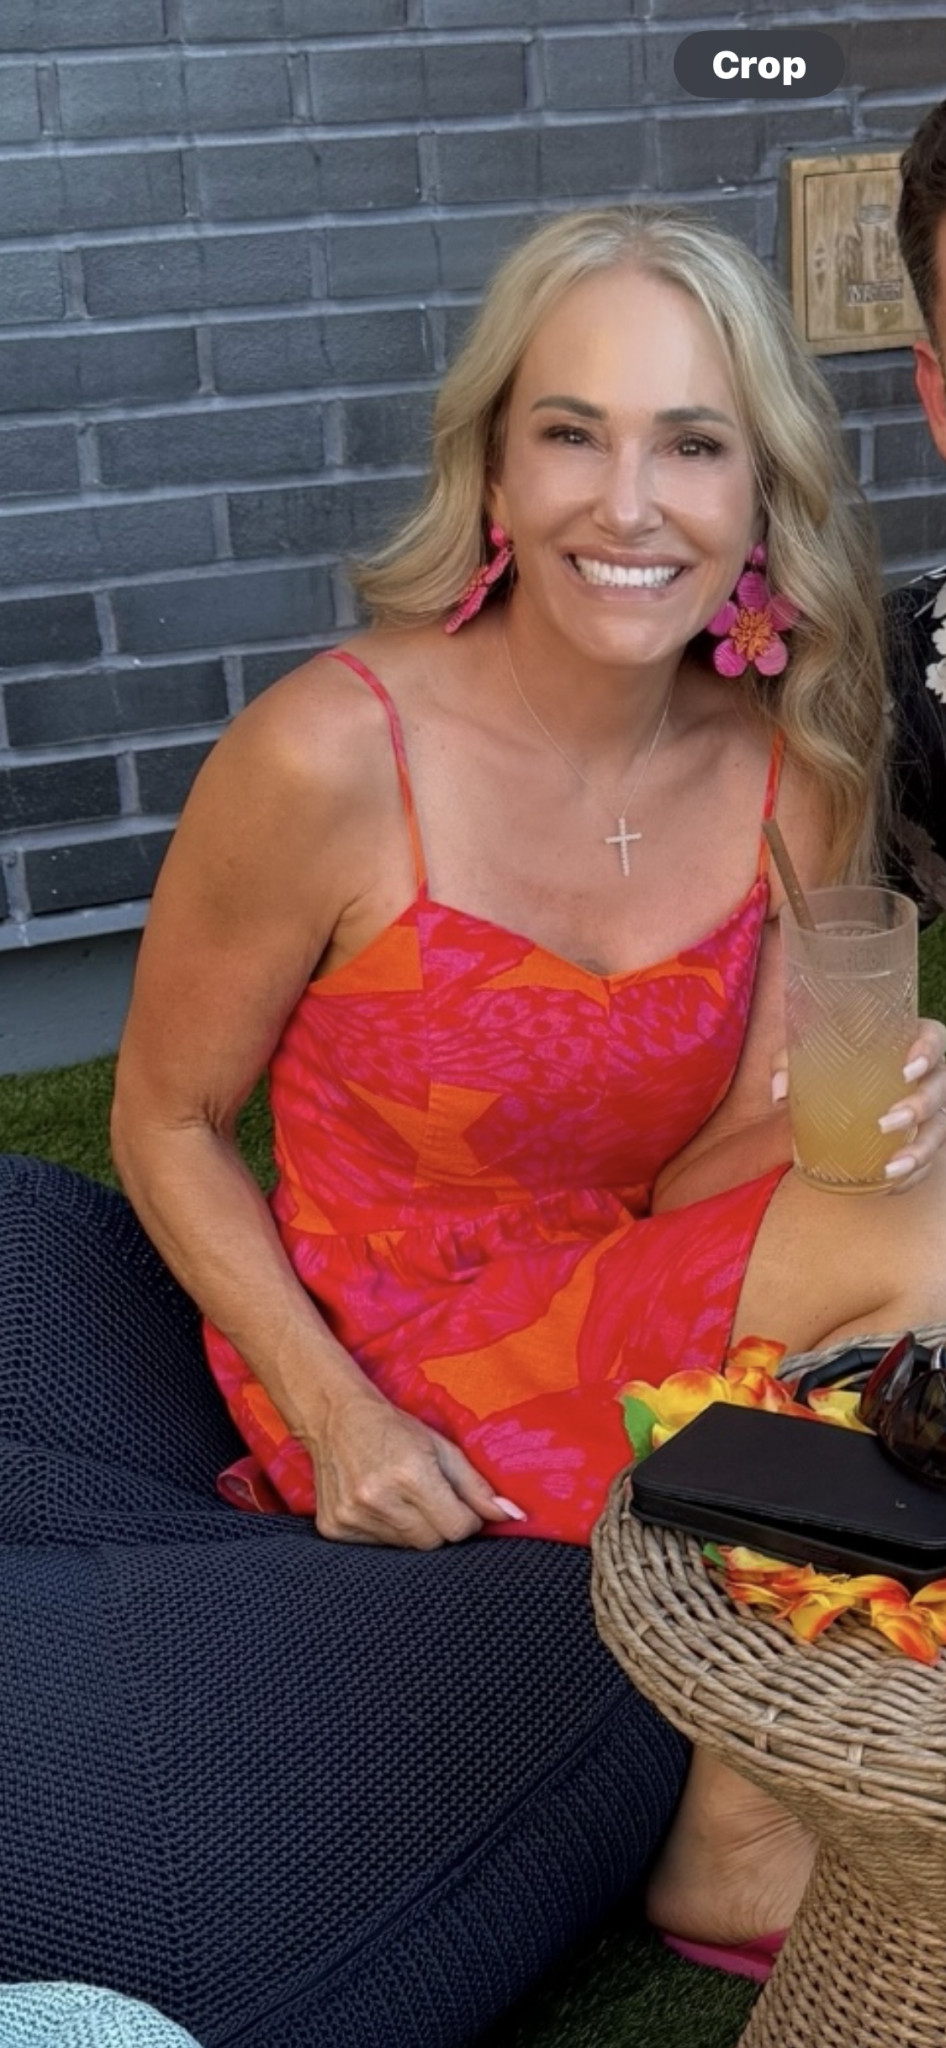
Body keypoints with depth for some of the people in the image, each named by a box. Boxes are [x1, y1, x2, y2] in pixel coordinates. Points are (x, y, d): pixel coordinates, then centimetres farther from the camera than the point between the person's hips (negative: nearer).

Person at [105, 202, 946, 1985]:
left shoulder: (798, 771, -5)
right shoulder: (333, 755, -20)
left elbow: (694, 1188, -4)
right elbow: (166, 1123, -8)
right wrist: (337, 1416, -18)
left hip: (633, 1292, 6)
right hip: (402, 1362, -5)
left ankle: (751, 1826, -2)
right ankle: (733, 1847, -3)